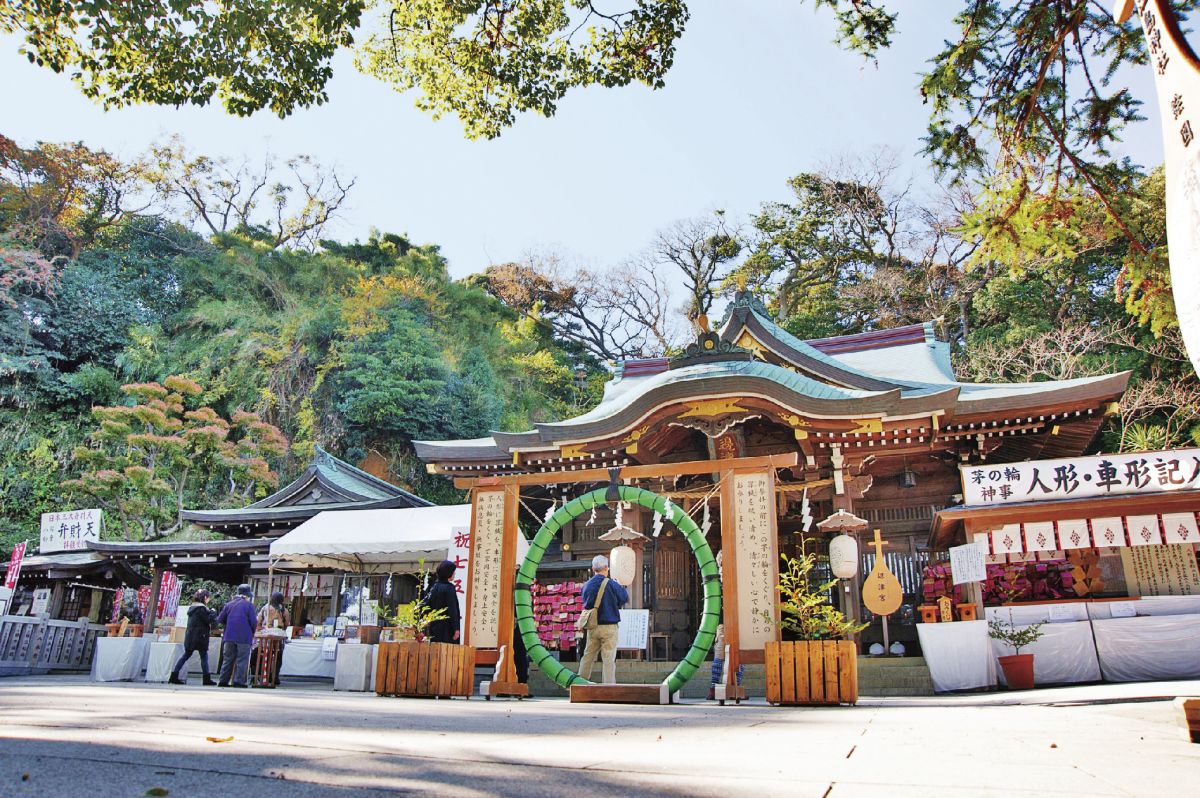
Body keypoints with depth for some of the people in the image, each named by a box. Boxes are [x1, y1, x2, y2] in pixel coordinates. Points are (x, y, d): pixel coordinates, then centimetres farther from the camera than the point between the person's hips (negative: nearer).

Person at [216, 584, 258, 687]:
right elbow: (254, 622, -9)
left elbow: (220, 620, 8)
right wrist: (252, 632, 9)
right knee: (242, 660, 0)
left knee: (227, 659, 12)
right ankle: (239, 681, -4)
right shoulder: (249, 605, -4)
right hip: (244, 637, -4)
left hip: (229, 636, 4)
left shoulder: (228, 604, 9)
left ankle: (223, 681, 12)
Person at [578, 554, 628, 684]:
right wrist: (619, 585, 19)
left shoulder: (586, 585, 2)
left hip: (592, 627, 4)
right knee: (609, 658, 1)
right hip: (609, 626, -4)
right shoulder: (611, 584, -12)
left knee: (588, 656, 14)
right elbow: (625, 598, 1)